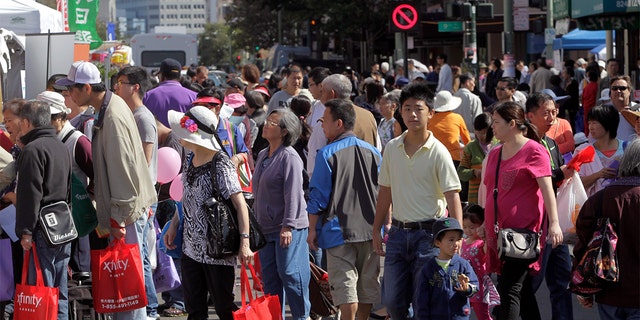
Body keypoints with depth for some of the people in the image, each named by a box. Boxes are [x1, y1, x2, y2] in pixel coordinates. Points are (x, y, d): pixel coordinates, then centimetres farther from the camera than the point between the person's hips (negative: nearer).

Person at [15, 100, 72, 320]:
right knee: (59, 291, 13)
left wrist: (25, 231, -16)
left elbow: (30, 194, -17)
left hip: (43, 230, -9)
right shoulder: (60, 147, 17)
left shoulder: (32, 149, -12)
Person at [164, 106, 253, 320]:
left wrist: (244, 242, -25)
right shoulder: (190, 161, 6)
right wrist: (173, 226, 14)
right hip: (191, 246, 8)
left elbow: (240, 204, -20)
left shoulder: (220, 165, -18)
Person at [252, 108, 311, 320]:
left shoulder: (289, 156, -12)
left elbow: (293, 194, -17)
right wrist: (255, 223, 20)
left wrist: (288, 225, -21)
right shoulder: (263, 156, 15)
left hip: (289, 228, -9)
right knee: (270, 277, 11)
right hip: (266, 227, 9)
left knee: (289, 273, -7)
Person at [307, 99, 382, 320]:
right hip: (370, 228, 5)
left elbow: (318, 196, -8)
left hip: (339, 230, -5)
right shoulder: (373, 152, 7)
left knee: (346, 285, -4)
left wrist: (312, 229, 0)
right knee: (368, 283, 13)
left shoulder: (327, 154, -8)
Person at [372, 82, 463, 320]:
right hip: (398, 231, 5)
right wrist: (377, 230, 14)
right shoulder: (392, 148, 6)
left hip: (428, 233, -5)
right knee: (392, 301, 5)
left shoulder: (438, 153, -9)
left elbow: (453, 198, -11)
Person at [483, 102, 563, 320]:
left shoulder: (533, 151, -5)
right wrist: (486, 224, 24)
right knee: (522, 290, 11)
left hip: (523, 229, -8)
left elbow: (547, 189, -12)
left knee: (509, 290, -14)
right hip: (499, 230, 8)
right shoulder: (494, 154, 18)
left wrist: (554, 223, -20)